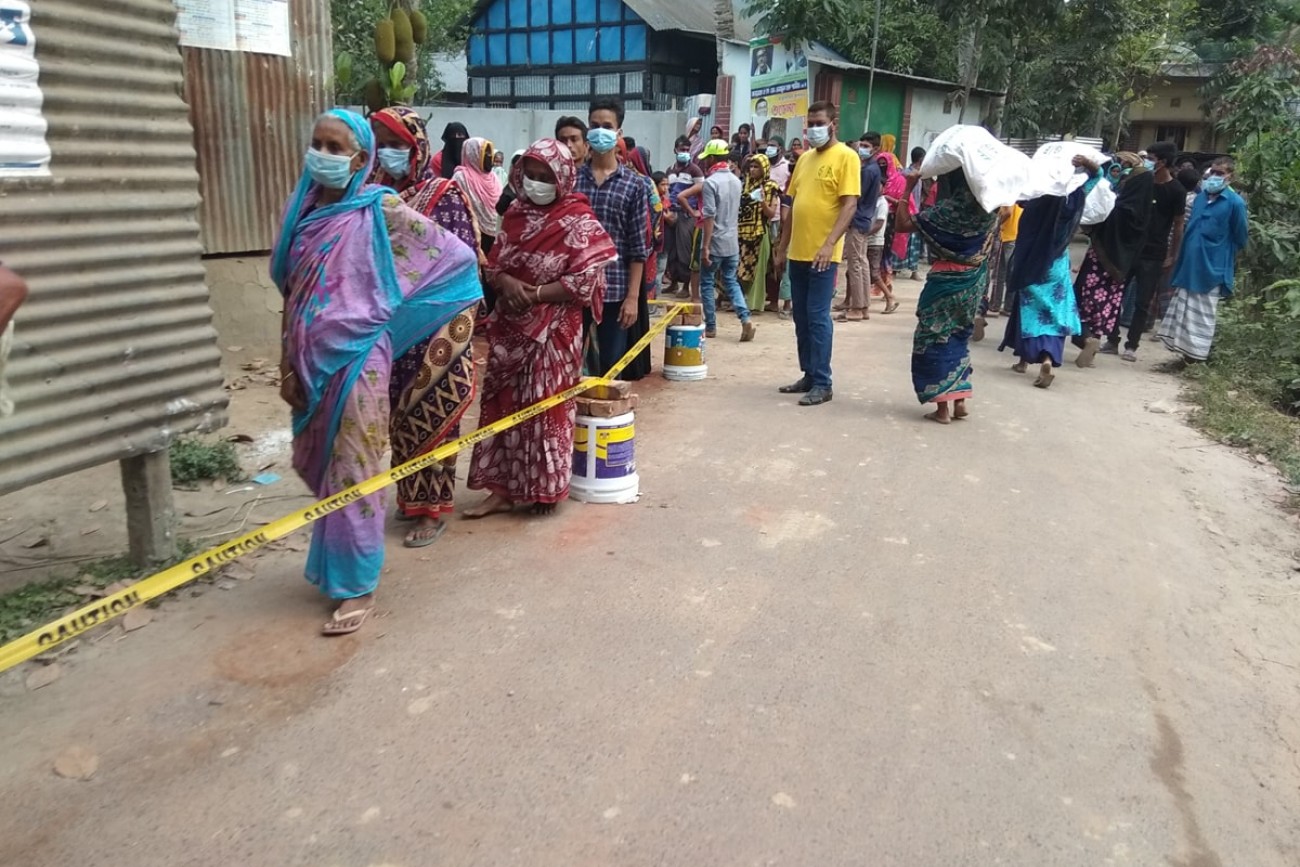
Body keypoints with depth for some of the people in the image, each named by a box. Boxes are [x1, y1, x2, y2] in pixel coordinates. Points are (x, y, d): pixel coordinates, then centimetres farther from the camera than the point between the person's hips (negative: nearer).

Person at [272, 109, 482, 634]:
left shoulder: (378, 209, -8)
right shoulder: (300, 208, 8)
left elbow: (455, 255, -3)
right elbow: (291, 293, 11)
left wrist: (464, 312, 1)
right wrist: (288, 363, 9)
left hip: (357, 358, -6)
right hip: (310, 359, 6)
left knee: (352, 470, -1)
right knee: (319, 466, 15)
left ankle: (356, 586, 10)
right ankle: (333, 562, 34)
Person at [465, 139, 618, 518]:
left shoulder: (580, 222, -9)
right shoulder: (516, 214, 7)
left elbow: (584, 281, -15)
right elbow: (493, 264, 9)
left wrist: (534, 295, -18)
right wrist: (506, 283, -13)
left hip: (553, 330, -5)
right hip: (510, 326, 6)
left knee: (545, 409, 2)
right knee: (503, 405, 8)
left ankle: (545, 488, 16)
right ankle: (503, 488, 18)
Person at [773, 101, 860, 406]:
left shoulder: (846, 157, -6)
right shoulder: (804, 159, 15)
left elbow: (850, 205, -13)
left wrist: (829, 244, -24)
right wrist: (782, 246, 17)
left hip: (823, 253, -7)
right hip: (798, 252, 7)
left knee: (818, 318, -6)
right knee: (801, 317, 11)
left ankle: (822, 383, 1)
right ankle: (809, 375, 21)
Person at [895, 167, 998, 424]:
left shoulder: (948, 208, -17)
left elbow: (904, 224, -16)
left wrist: (908, 188, -12)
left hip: (947, 280, -6)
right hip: (974, 281, 6)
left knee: (935, 338, 4)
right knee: (958, 337, 18)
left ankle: (942, 408, 2)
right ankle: (960, 401, 18)